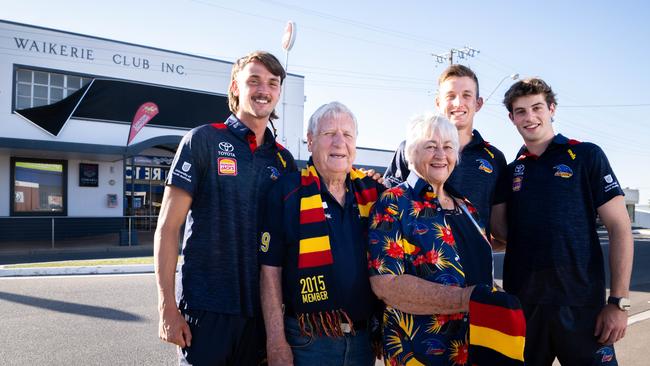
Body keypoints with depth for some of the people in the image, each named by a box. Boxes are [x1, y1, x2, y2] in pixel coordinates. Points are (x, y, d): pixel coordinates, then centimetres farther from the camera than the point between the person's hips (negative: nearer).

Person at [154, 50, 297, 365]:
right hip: (206, 307, -4)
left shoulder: (284, 160, 7)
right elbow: (167, 227, -7)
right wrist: (167, 307, -10)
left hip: (261, 310, 4)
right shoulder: (202, 141, -5)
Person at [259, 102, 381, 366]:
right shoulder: (287, 192, -8)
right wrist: (276, 343, -11)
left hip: (364, 339, 4)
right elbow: (270, 271, -8)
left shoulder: (372, 191, 3)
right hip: (308, 341, -4)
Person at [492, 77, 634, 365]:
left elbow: (619, 228, -4)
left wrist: (618, 302, -9)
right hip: (521, 303, 3)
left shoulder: (586, 156, 0)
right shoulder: (511, 171, 9)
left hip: (580, 304, -3)